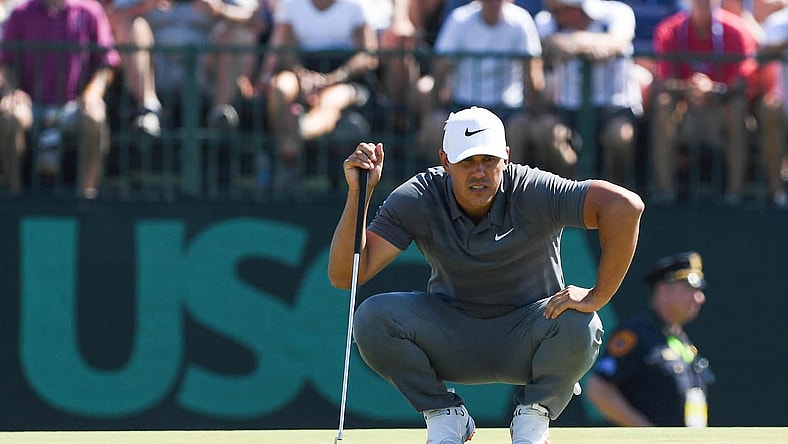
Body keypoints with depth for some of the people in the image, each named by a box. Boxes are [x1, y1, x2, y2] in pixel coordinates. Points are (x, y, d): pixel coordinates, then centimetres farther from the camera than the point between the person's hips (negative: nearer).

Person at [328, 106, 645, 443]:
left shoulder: (534, 194, -23)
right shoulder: (418, 200, -16)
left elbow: (626, 206, -35)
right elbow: (344, 275, -21)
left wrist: (597, 297, -36)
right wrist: (359, 194, -31)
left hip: (525, 341, -2)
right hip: (450, 341, 2)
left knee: (578, 325, -35)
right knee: (373, 317, -25)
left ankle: (533, 416, -3)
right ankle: (445, 416, -1)